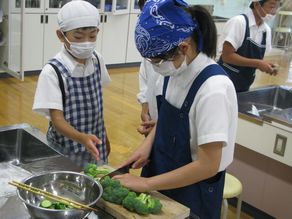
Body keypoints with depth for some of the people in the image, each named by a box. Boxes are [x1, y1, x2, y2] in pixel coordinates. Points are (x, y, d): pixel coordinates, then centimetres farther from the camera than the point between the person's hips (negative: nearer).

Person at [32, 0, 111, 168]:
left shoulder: (97, 60, -4)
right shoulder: (52, 71, -20)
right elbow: (57, 119, -21)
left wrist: (104, 137, 13)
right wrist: (81, 137, -38)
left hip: (96, 145, 5)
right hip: (66, 149, -5)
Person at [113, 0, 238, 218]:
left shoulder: (213, 88, -28)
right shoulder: (173, 71, -7)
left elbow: (208, 165, -26)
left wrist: (147, 183, -21)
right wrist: (148, 143, -7)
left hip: (191, 191, -6)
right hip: (161, 171, 6)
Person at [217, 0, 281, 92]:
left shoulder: (267, 30, 5)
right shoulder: (238, 22, -16)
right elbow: (227, 56, -20)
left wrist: (266, 65, -7)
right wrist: (257, 63, -22)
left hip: (244, 86, 7)